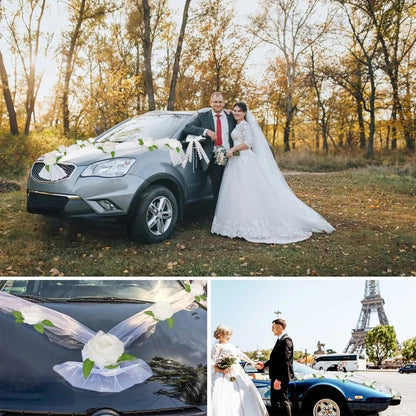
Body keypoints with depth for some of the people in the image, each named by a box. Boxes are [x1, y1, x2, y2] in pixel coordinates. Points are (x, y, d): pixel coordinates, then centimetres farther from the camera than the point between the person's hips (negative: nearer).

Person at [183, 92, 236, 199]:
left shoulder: (231, 117, 14)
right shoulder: (203, 116, 8)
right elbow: (187, 128, -5)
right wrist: (206, 131, -18)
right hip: (213, 161, -1)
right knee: (217, 190, 0)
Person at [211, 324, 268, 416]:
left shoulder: (231, 346, 19)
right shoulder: (217, 346, -4)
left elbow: (241, 355, 27)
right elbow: (212, 363, -11)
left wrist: (252, 362, 25)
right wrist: (221, 370, -22)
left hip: (237, 373, 8)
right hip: (225, 376, -8)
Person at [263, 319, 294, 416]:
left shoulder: (286, 340, -17)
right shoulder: (280, 340, 15)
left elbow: (285, 361, -23)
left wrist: (279, 379, -25)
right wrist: (265, 365, 10)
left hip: (282, 377, -10)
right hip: (275, 376, 10)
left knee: (283, 401, -2)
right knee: (274, 401, 15)